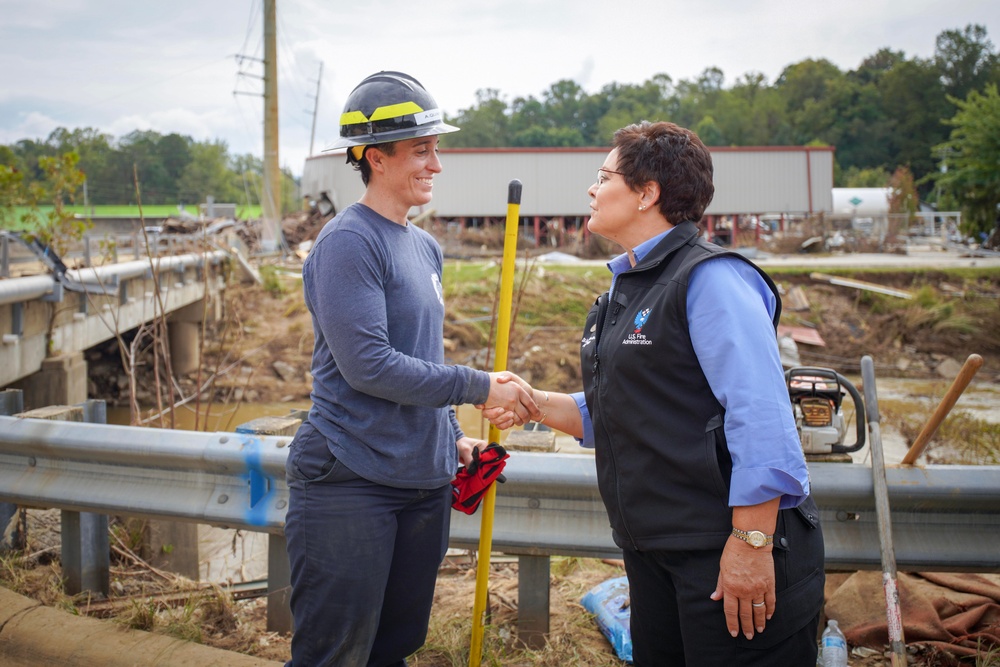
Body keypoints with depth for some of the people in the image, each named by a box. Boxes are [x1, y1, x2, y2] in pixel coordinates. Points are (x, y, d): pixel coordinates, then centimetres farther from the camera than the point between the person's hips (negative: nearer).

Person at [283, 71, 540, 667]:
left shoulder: (425, 247, 14)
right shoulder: (348, 242, -13)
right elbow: (367, 364, -21)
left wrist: (454, 438, 14)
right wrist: (477, 387, -16)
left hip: (424, 482, 8)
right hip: (351, 483, -8)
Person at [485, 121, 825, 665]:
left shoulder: (709, 279, -15)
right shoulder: (623, 290, 15)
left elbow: (762, 418, -23)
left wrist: (752, 543, -25)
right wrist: (535, 403, 5)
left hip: (733, 556, -9)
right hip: (653, 552, 9)